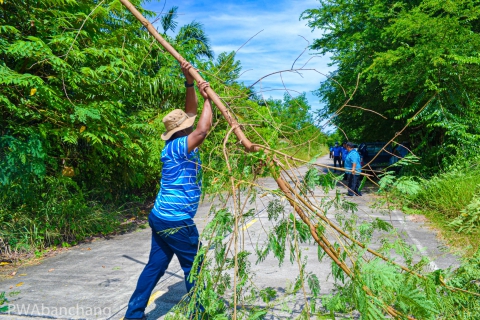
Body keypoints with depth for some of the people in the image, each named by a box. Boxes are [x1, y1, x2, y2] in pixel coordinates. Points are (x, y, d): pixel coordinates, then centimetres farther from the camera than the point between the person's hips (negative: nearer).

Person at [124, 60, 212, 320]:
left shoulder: (178, 144, 8)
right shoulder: (177, 147, -17)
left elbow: (190, 113, 13)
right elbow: (203, 130, -33)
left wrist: (190, 83, 2)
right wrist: (207, 97, -21)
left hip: (160, 217, 9)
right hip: (176, 221, -9)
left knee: (155, 266, 14)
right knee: (193, 268, 7)